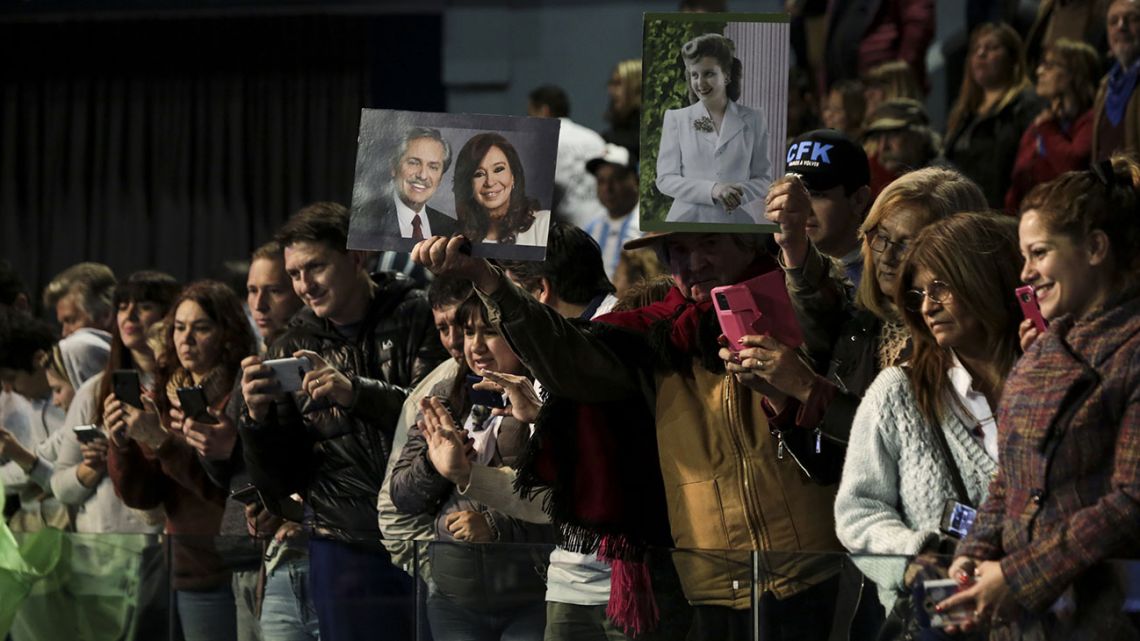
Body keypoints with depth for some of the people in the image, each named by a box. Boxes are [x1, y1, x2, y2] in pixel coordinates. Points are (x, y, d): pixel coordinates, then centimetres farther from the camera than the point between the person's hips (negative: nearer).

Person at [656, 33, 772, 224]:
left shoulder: (752, 121, 9)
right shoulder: (676, 119, 8)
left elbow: (764, 178, 10)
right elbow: (665, 179, 2)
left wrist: (739, 192, -13)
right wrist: (712, 189, -14)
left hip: (736, 220, 0)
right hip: (688, 219, 0)